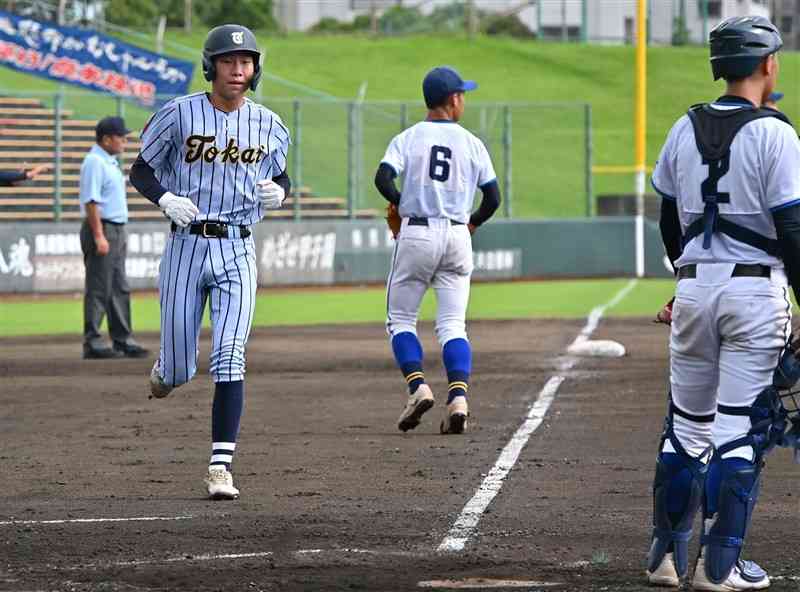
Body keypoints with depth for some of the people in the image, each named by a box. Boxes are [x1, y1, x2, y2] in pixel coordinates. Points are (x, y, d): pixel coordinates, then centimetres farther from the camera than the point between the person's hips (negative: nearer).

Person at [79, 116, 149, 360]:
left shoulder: (110, 161, 17)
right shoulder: (94, 162, -14)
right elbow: (91, 201, -20)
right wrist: (99, 236, -24)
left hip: (117, 230, 10)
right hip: (101, 229, -10)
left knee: (119, 289, 10)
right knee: (99, 289, -7)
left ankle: (122, 340, 13)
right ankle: (92, 343, -5)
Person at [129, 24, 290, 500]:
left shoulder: (268, 125, 5)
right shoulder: (180, 115, -5)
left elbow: (280, 176, 18)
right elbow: (141, 171, 2)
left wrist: (278, 192, -6)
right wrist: (166, 198, -18)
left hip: (238, 251, 1)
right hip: (186, 246, -1)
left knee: (229, 361, -13)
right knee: (179, 370, 4)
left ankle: (222, 467, -12)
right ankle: (166, 366, 43)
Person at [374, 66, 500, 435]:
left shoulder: (408, 138, 0)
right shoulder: (471, 144, 4)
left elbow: (383, 178, -14)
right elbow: (493, 197, 3)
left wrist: (400, 204, 5)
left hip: (417, 235, -2)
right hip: (457, 237, 2)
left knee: (400, 319, 10)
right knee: (452, 324, 4)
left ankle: (418, 386, -9)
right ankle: (458, 397, -14)